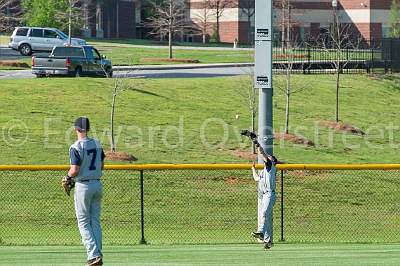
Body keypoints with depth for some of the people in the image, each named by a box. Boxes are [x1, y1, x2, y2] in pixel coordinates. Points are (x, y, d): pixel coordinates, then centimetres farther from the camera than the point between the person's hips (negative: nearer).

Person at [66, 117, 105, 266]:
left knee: (83, 222, 0)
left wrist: (68, 177, 1)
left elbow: (75, 170, -19)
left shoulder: (76, 147, -15)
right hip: (98, 184, 6)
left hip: (83, 186, -6)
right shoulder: (97, 144, 6)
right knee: (95, 221, 12)